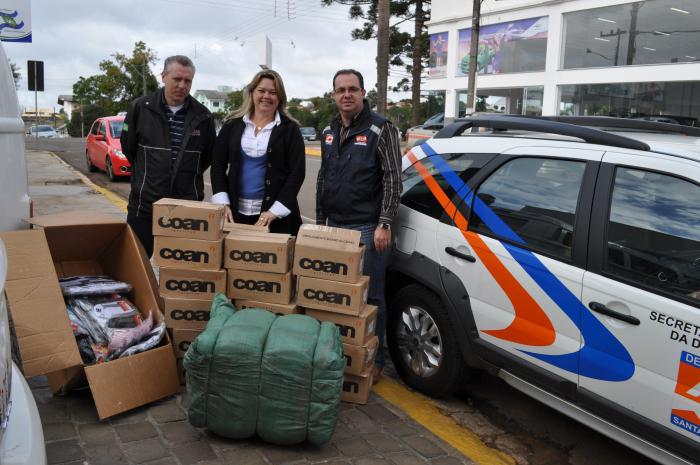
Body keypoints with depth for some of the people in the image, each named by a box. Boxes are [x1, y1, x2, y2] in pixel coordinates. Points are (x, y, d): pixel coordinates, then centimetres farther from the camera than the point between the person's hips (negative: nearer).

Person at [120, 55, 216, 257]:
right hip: (144, 204, 0)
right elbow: (128, 147, 8)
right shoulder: (140, 107, -2)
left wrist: (188, 176, 9)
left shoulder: (203, 116, 1)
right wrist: (147, 175, 10)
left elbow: (209, 155, 12)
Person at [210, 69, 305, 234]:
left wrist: (275, 211, -13)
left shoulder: (290, 129, 0)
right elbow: (218, 164, 7)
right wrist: (222, 202, -6)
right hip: (235, 211, 2)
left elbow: (297, 172, -5)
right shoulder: (233, 124, 7)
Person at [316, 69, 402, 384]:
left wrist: (384, 224, -15)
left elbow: (392, 179, -10)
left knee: (370, 296, 0)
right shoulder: (329, 132, 13)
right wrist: (319, 221, 17)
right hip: (333, 226, 6)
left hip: (367, 228, -6)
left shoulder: (381, 129, -6)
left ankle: (374, 359, 13)